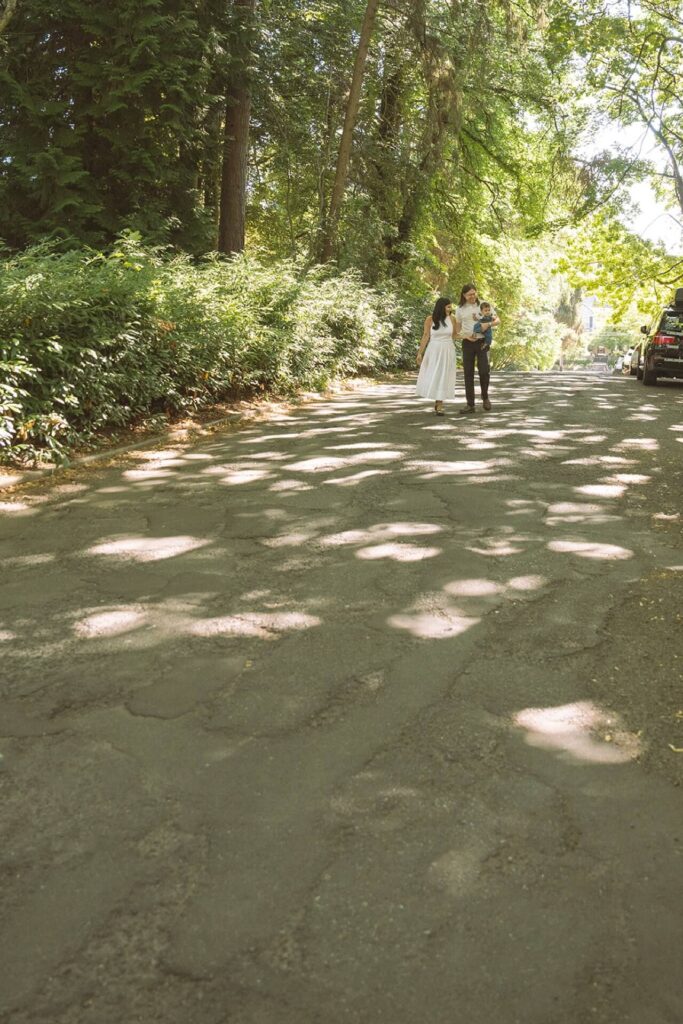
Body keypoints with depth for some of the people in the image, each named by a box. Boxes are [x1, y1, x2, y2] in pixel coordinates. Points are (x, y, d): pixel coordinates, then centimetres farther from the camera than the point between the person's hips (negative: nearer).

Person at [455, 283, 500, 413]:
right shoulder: (460, 309, 6)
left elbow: (497, 320, 4)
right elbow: (457, 330, 9)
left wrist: (488, 324, -18)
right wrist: (466, 337, -10)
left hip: (482, 342, -2)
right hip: (468, 343, 2)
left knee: (484, 371, -11)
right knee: (468, 373, 0)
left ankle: (485, 398, 13)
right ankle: (470, 404, 5)